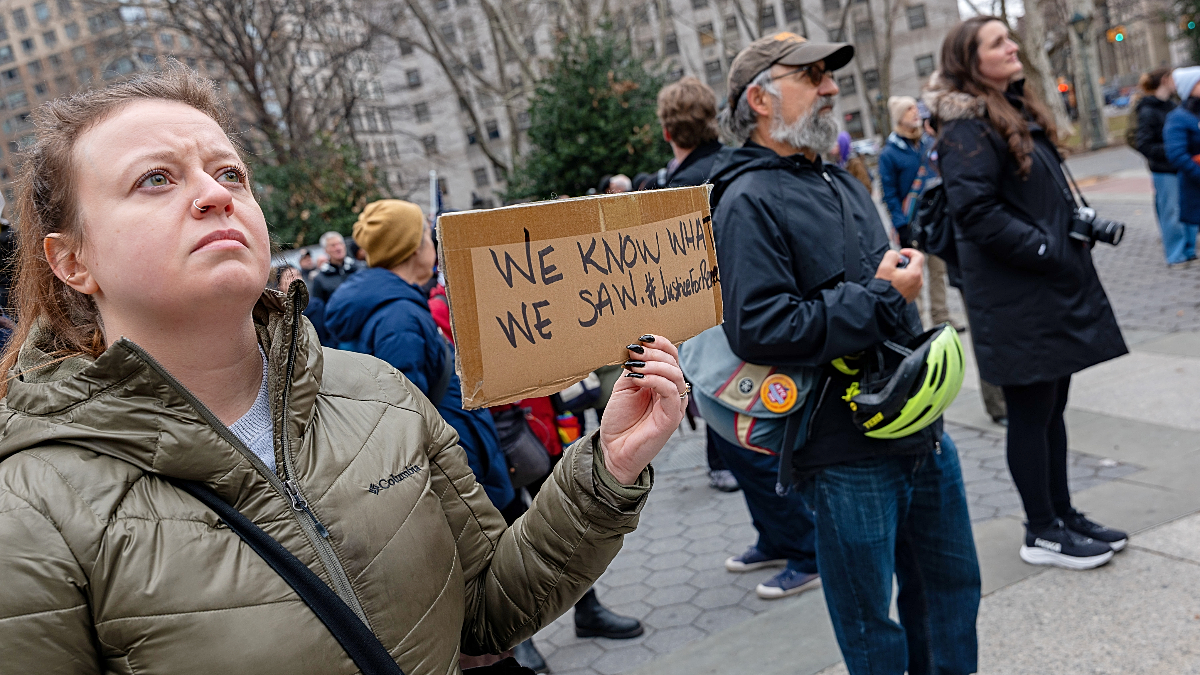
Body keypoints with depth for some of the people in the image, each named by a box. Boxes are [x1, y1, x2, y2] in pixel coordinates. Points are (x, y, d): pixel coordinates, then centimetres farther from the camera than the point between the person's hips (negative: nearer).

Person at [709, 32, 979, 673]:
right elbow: (759, 329, -27)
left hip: (923, 432, 9)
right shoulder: (749, 201, -15)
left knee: (950, 584, 22)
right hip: (847, 456, -8)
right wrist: (882, 297, -18)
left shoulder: (841, 182, 14)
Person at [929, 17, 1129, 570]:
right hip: (1015, 296, -9)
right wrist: (1046, 250, -18)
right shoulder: (968, 127, -14)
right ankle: (1043, 533, 14)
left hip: (1053, 286, 9)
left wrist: (1078, 220, 7)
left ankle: (1063, 513, 28)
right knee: (1030, 410, 1)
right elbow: (975, 210, -23)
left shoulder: (1017, 111, 16)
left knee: (1051, 405, 16)